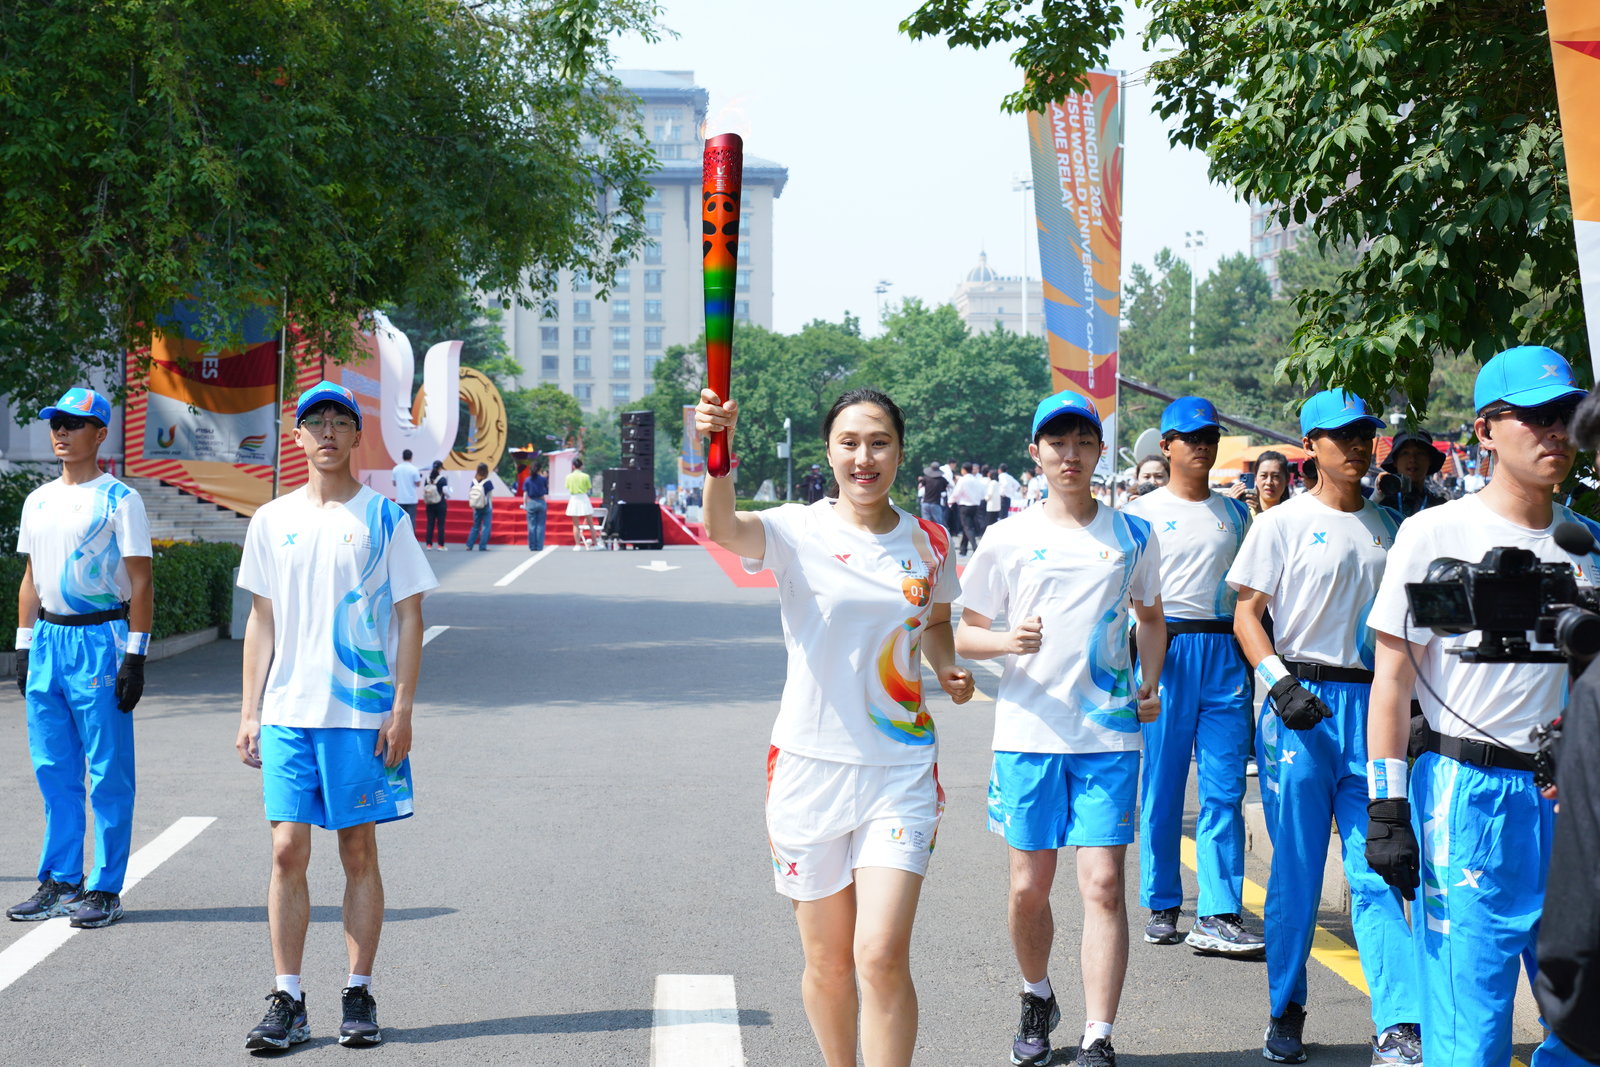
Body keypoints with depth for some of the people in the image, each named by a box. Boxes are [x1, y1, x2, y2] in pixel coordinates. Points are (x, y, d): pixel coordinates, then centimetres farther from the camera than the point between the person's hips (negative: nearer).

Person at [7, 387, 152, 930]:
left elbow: (140, 582, -8)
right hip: (47, 640, 6)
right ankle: (60, 881, 18)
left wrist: (135, 655, -12)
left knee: (107, 773, -3)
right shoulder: (38, 500, 14)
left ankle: (106, 889, 3)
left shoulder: (119, 499, -5)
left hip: (99, 639, -6)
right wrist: (24, 645, 15)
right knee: (53, 770, 9)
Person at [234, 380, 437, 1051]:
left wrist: (402, 708, -7)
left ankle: (359, 996, 12)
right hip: (286, 713, 2)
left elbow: (409, 618, 1)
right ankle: (286, 1000, 5)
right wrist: (249, 712, 8)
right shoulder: (271, 520, 10)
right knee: (288, 850, -1)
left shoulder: (384, 518, 2)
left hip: (362, 713, -2)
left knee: (359, 850, 3)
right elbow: (261, 622, 13)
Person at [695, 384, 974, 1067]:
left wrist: (947, 668, 2)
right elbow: (725, 530, -29)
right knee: (827, 963, 11)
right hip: (811, 764, -1)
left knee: (882, 957, -12)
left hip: (901, 770, 1)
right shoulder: (799, 532, -6)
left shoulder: (929, 544, 4)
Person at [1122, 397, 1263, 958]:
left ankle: (1218, 917, -4)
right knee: (1162, 788, 3)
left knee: (1225, 790, -3)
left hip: (1226, 653, 3)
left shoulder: (1235, 512, 15)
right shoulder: (1142, 511, 5)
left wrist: (1252, 661, 12)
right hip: (1165, 651, -2)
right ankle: (1162, 907, 14)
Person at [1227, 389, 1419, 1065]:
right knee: (1296, 868, 3)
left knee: (1376, 871, -2)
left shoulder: (1387, 528, 14)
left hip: (1373, 705, 3)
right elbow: (1246, 613, -2)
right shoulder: (1283, 523, 1)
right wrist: (1279, 681, -16)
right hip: (1300, 706, -3)